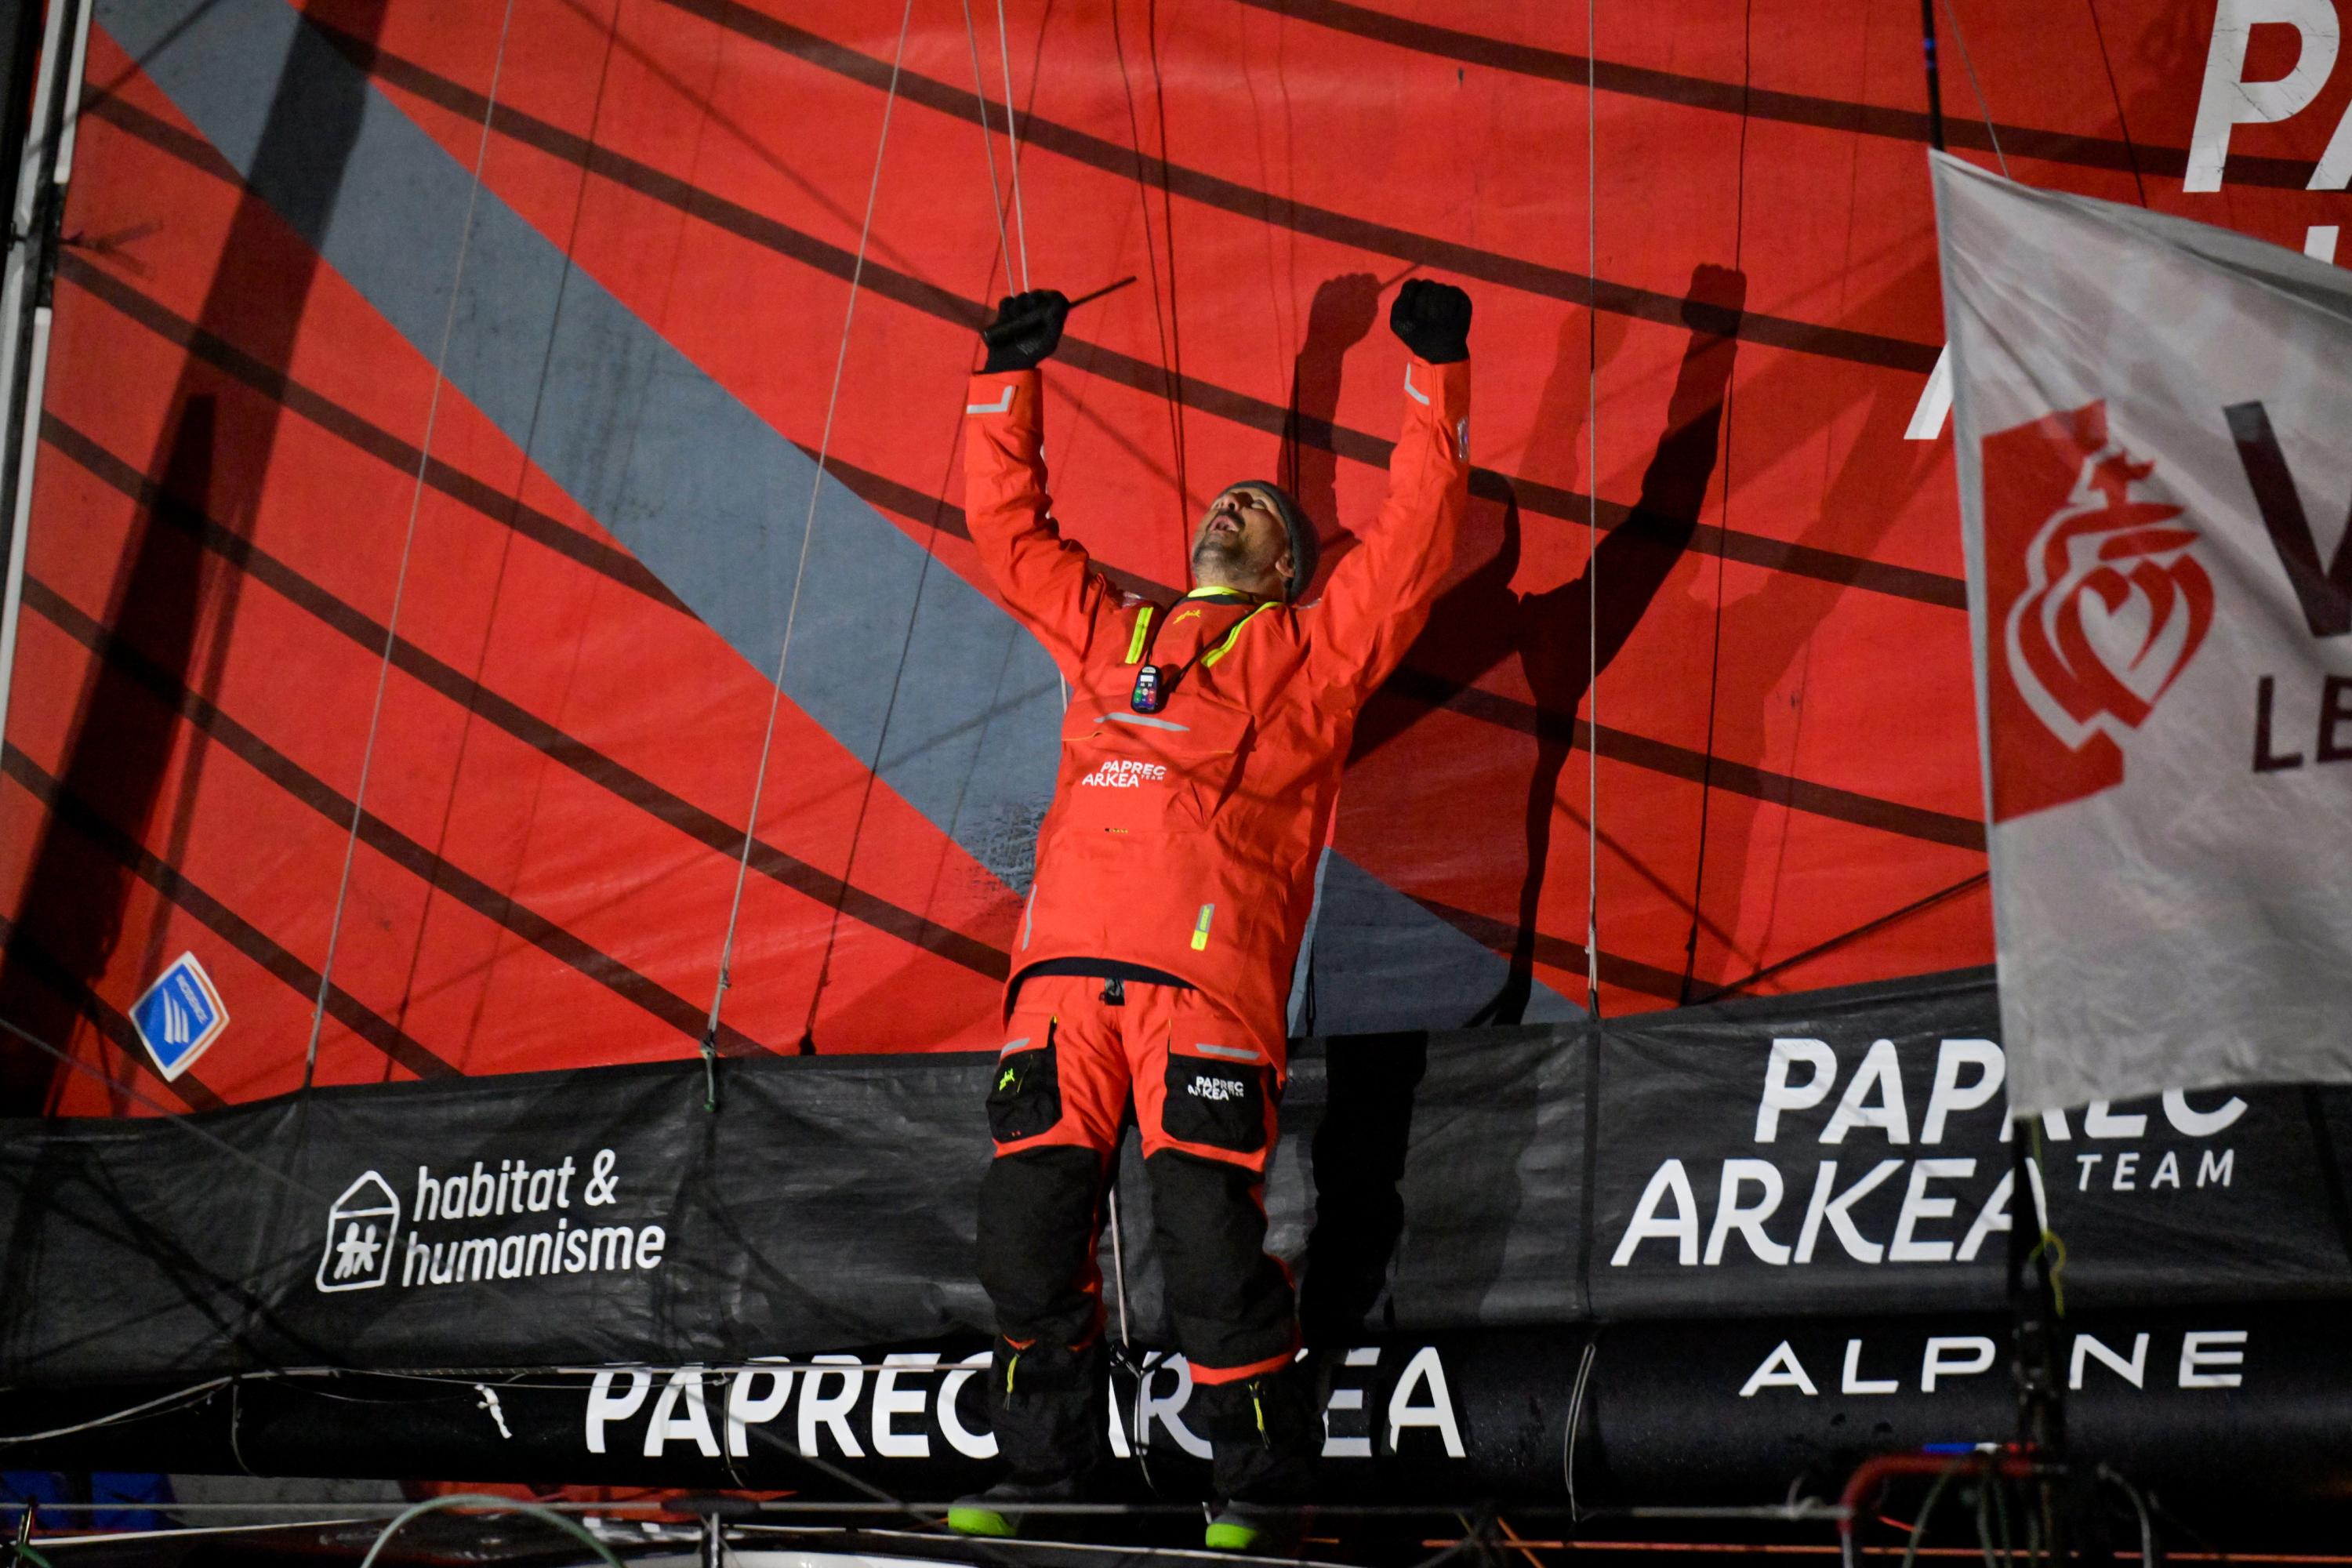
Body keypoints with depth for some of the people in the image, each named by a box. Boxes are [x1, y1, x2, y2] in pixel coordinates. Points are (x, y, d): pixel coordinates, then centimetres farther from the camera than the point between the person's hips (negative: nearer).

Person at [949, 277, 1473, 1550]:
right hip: (1066, 961, 5)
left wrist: (1438, 378, 10)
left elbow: (1416, 535, 11)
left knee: (1208, 1232, -11)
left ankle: (1262, 1481, 3)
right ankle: (1045, 1469, 13)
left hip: (1208, 966, -4)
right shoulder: (1106, 632, 30)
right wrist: (1009, 380, 34)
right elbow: (1006, 523, 36)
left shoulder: (1310, 649, 18)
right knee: (1027, 1226, 0)